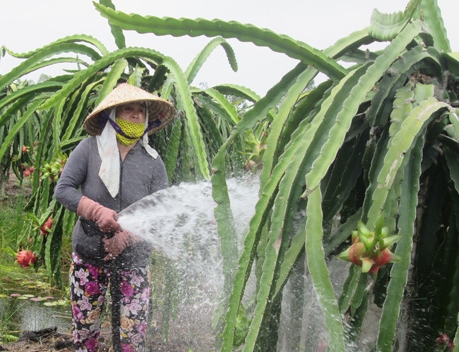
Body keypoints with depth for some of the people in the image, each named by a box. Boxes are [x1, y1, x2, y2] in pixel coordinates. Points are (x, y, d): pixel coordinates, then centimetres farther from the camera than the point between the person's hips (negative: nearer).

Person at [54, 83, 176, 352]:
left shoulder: (153, 161, -3)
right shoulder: (90, 148, -4)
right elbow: (63, 189, -8)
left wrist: (126, 237, -21)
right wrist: (98, 212, -24)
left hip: (134, 261, 0)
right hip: (88, 257, 0)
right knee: (85, 330, 11)